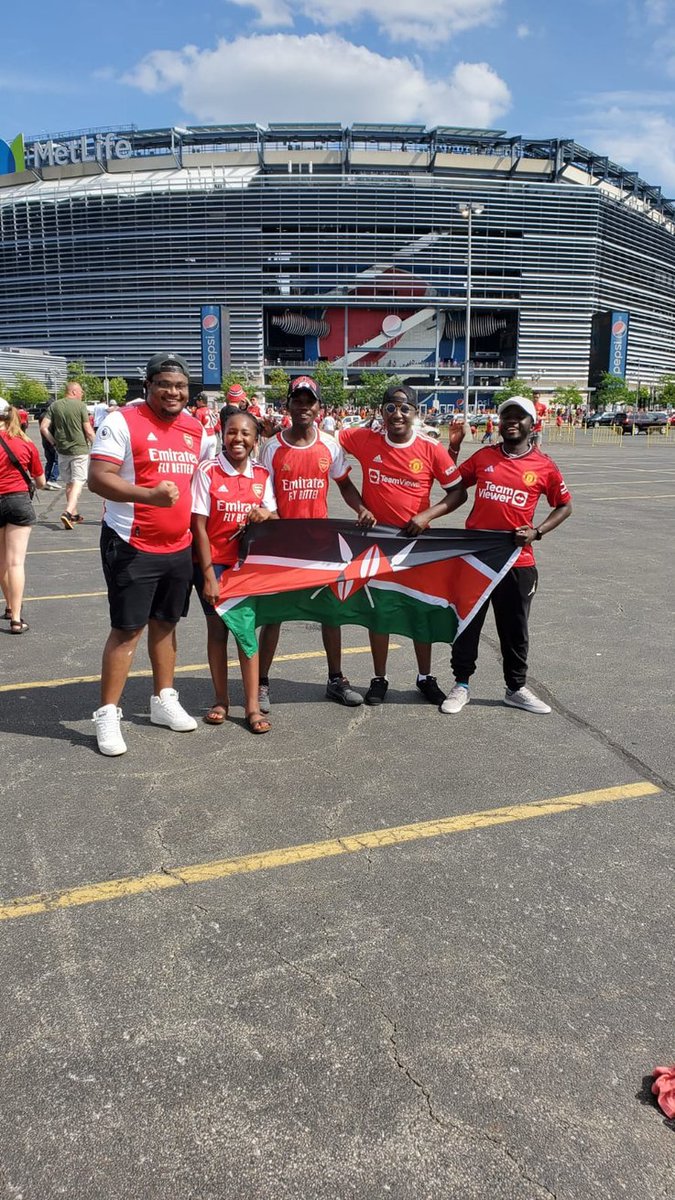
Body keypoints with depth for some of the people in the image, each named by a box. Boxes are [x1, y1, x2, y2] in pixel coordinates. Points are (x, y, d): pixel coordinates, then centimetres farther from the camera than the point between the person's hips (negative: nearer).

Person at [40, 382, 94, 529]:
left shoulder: (54, 406, 4)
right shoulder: (81, 406, -8)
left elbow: (43, 427, -1)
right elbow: (88, 431, -11)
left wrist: (54, 442, 9)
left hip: (62, 451, 5)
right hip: (79, 449, -5)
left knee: (69, 483, 16)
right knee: (78, 483, -4)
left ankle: (74, 515, 26)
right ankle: (68, 513, -21)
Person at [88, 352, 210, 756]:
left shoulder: (196, 430, 10)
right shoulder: (122, 422, -10)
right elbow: (98, 478, -18)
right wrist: (149, 494, -32)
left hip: (180, 547, 6)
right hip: (132, 546, -6)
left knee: (165, 623, 16)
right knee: (127, 629, -3)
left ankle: (164, 700, 29)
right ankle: (108, 714, 9)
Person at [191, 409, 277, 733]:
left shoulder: (261, 476, 2)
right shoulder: (208, 472, -8)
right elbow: (199, 527, -10)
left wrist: (266, 514, -19)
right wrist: (209, 577, -13)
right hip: (213, 563, -2)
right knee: (217, 628, 6)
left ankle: (252, 705, 8)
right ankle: (221, 700, 20)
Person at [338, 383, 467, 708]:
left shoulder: (431, 449, -9)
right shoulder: (365, 439, -7)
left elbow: (458, 491, -4)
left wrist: (427, 515, -16)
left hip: (416, 538, 0)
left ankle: (426, 677, 27)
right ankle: (379, 679, 23)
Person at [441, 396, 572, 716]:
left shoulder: (544, 466, -1)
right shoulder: (482, 457, 4)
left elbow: (565, 506, 8)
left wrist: (537, 531, -6)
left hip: (517, 560, -1)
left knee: (515, 628, 10)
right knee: (467, 622, 9)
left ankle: (516, 688, 27)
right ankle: (461, 684, 23)